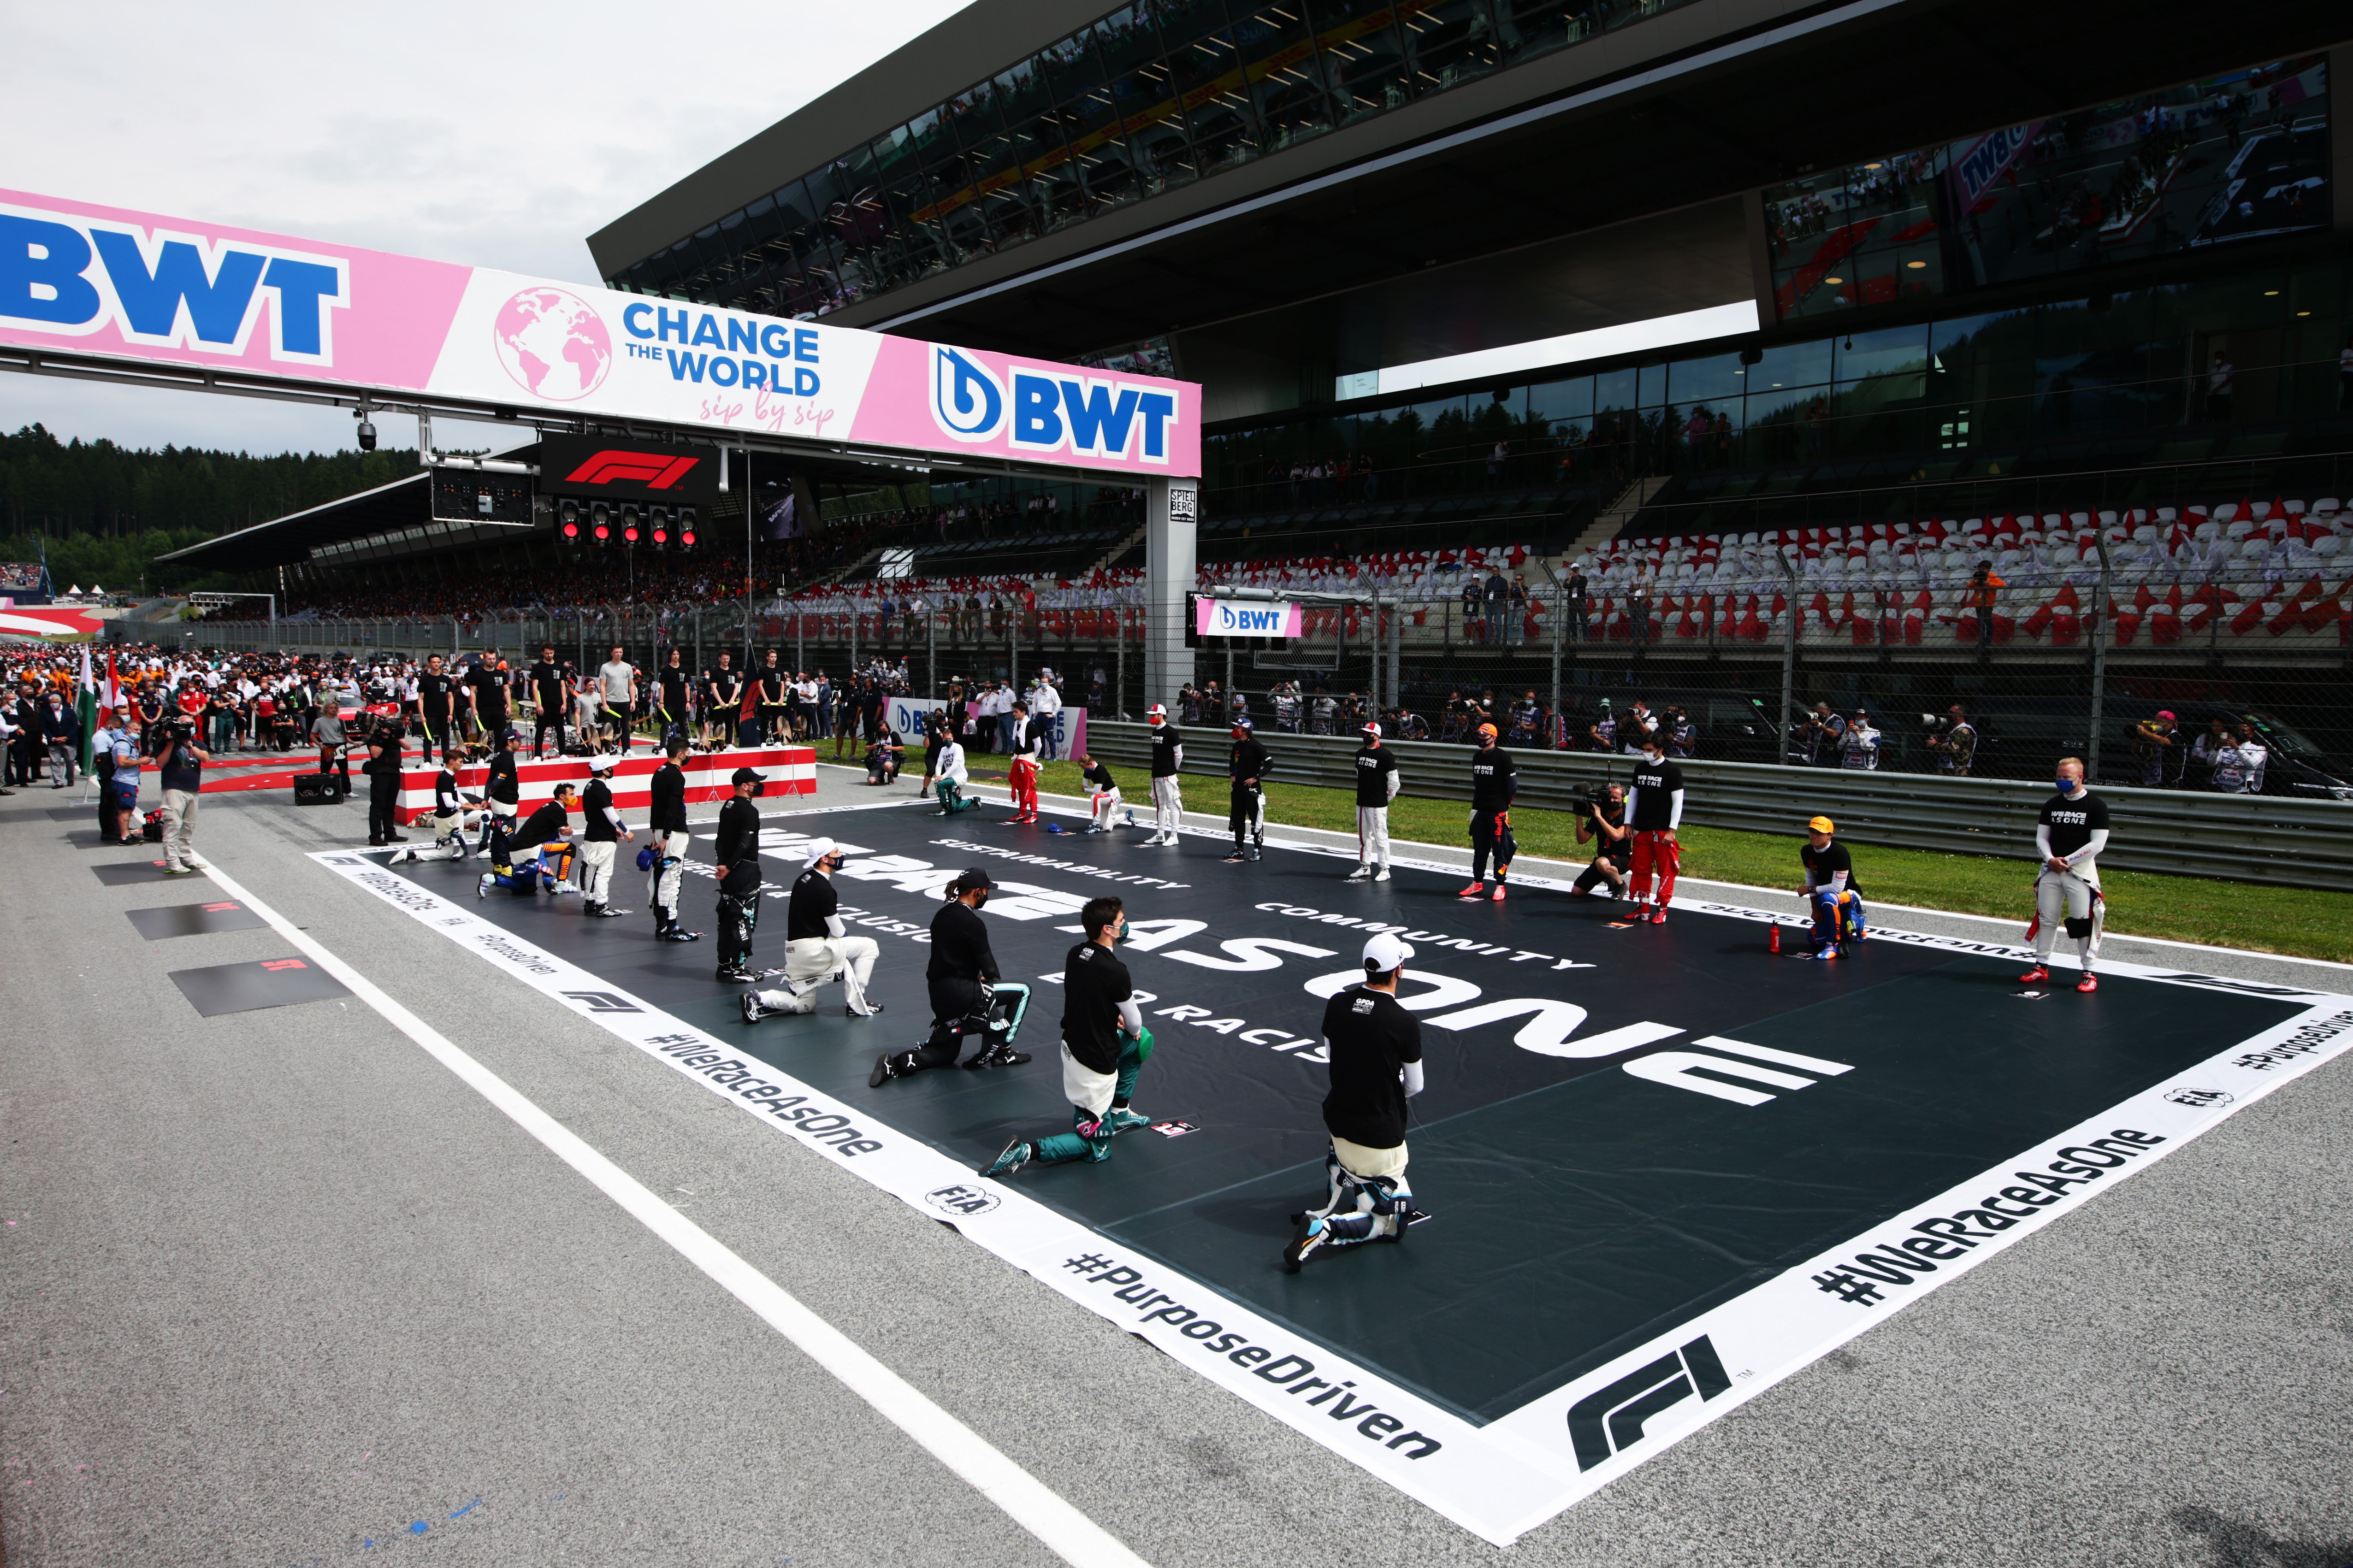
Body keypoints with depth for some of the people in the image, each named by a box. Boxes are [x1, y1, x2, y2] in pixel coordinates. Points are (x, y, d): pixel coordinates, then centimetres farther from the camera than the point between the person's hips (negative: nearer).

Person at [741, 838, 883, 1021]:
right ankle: (856, 1005, 2)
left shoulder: (802, 880, 10)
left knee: (806, 1005, 20)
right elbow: (837, 932, -12)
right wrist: (845, 931, 12)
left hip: (793, 950, 9)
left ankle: (758, 998, 1)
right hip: (813, 949, -9)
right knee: (869, 946, 0)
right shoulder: (824, 889, -17)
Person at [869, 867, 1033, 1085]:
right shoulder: (972, 924, -16)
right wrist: (993, 981, 12)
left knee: (946, 1053, 24)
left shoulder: (942, 915, 9)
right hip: (960, 994, -8)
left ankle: (896, 1064, 3)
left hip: (938, 994, 8)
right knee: (1022, 992, 5)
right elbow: (988, 967, -11)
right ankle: (1002, 1052, 12)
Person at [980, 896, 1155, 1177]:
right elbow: (1134, 1023, -9)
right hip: (1096, 1062, -8)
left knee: (1143, 1041, 29)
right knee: (1095, 1147, 6)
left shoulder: (1075, 954, -4)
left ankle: (1119, 1113, 36)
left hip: (1072, 1045, 8)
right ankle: (1027, 1151, -12)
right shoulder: (1115, 971, -25)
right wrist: (1130, 1027, 13)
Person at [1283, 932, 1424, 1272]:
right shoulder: (1405, 1023, -19)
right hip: (1380, 1137, -5)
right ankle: (1323, 1228, -13)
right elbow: (1414, 1087, -5)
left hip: (1337, 1118, 5)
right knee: (1393, 1223, 9)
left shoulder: (1337, 1004, -7)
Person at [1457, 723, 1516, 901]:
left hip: (1498, 810, -7)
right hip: (1479, 809, 7)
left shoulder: (1503, 756, -9)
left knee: (1500, 848, -2)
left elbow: (1513, 783, -8)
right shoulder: (1477, 757, 12)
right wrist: (1477, 803, 16)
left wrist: (1505, 804, -4)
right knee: (1480, 848, 12)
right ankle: (1478, 884, 20)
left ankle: (1500, 886, 3)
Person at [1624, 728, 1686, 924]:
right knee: (1641, 869, 9)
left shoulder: (1672, 771, -6)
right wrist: (1628, 823, 13)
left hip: (1663, 831, -5)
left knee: (1666, 871, -3)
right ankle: (1643, 908, 17)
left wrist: (1672, 830, -12)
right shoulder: (1640, 768, 10)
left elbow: (1678, 802, -7)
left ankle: (1662, 910, 4)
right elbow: (1632, 796, 17)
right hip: (1641, 829, 5)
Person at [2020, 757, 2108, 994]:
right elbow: (2041, 837, 11)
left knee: (2084, 921, -7)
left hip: (2081, 870, -5)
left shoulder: (2096, 806, -5)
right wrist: (2051, 859, -7)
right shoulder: (2051, 805, 10)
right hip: (2051, 869, 5)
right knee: (2046, 919, 8)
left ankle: (2089, 973, 2)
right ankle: (2042, 967, 19)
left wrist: (2067, 861, -12)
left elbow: (2097, 844, -10)